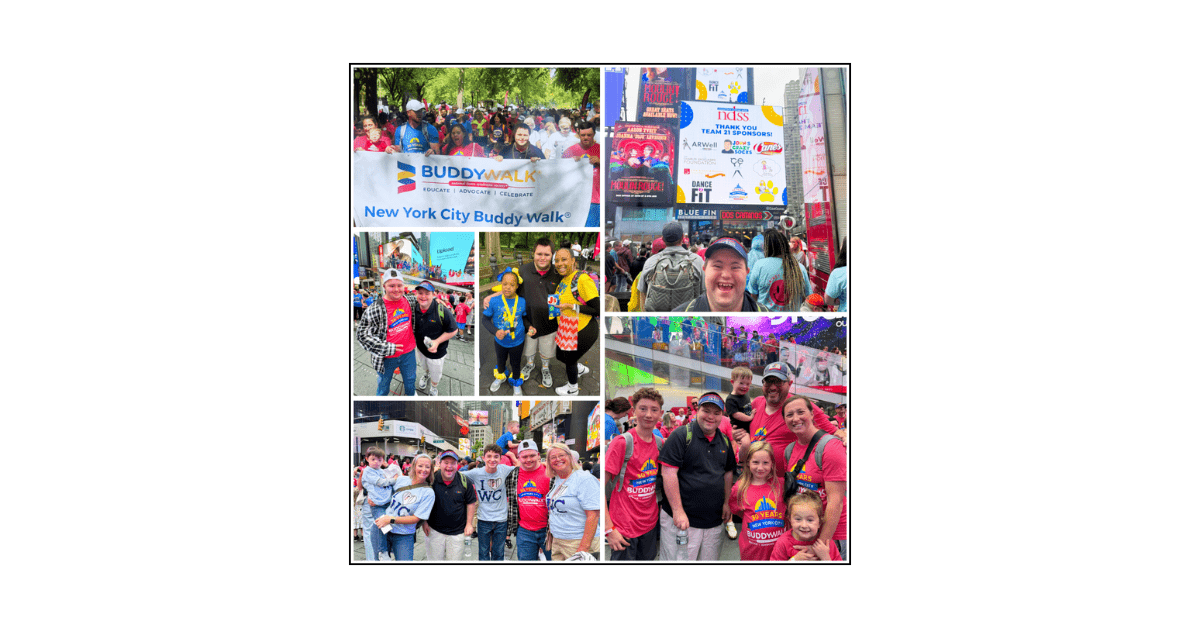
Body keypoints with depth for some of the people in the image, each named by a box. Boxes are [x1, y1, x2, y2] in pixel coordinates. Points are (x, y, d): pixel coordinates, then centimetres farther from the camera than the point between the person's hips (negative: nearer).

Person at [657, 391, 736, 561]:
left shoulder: (725, 441, 12)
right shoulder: (681, 436, -10)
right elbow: (668, 473, -14)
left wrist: (726, 503, 14)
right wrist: (678, 511, -17)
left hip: (715, 521, 6)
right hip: (682, 519, -6)